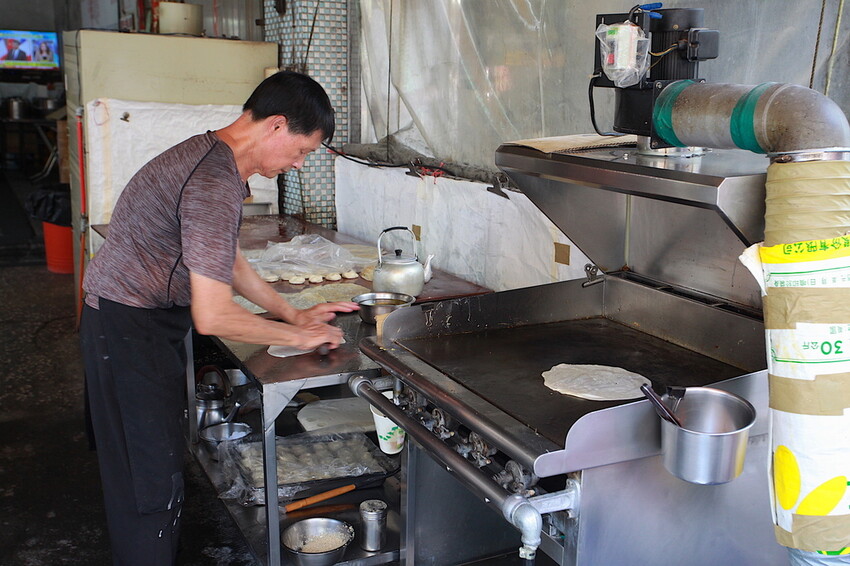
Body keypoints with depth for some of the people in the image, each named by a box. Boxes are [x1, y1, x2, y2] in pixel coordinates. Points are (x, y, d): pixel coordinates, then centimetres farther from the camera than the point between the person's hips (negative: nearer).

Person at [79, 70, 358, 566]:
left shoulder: (211, 155, 6)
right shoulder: (215, 184, -26)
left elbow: (227, 259, 17)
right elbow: (212, 316, -27)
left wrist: (294, 314, 14)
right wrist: (299, 336, -14)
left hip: (149, 322, 10)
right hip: (128, 331, -10)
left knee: (160, 467, 18)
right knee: (152, 484, 1)